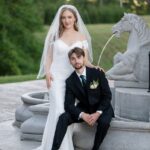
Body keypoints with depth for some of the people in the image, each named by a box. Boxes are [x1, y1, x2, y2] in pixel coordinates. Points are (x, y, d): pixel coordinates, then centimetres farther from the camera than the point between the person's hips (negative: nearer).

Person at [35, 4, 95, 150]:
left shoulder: (81, 37, 7)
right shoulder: (55, 35, 5)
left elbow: (85, 60, 5)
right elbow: (48, 57, 6)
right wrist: (47, 72, -10)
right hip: (56, 77, -2)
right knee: (59, 111, -14)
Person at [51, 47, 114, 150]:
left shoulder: (97, 73, -12)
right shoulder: (70, 81, -6)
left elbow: (107, 95, -10)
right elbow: (69, 104, -10)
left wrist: (98, 113, -24)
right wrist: (83, 115, -29)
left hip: (102, 108, -2)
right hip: (83, 109, 2)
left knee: (104, 122, -35)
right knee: (63, 118, -22)